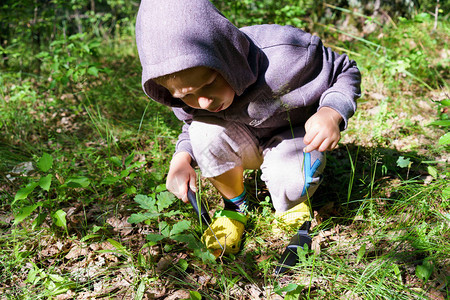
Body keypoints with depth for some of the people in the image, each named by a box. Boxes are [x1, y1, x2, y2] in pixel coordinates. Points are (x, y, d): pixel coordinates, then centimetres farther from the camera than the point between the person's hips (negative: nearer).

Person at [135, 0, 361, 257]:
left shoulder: (283, 55, -37)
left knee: (290, 182, -35)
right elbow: (191, 127, 3)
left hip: (294, 132, -2)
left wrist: (331, 113, -39)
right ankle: (235, 207, -2)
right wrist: (182, 157, -20)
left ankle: (290, 202, 8)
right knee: (206, 130, -30)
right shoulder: (187, 95, -23)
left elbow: (346, 71, -18)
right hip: (245, 146, 3)